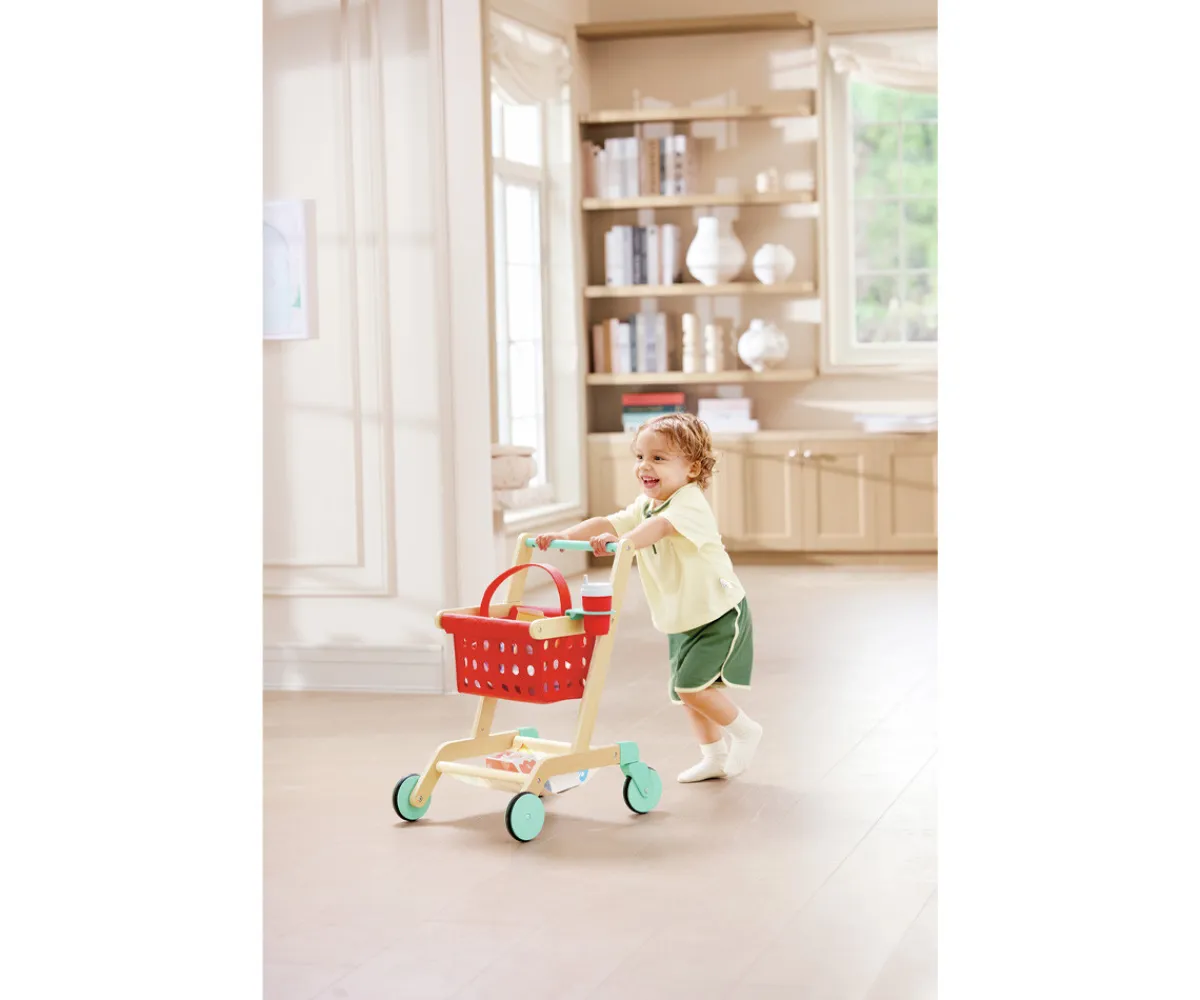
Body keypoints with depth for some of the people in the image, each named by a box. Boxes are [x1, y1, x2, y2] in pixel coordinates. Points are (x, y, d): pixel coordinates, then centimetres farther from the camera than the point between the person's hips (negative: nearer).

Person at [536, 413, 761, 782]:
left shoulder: (690, 502, -23)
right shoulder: (644, 505, 4)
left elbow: (660, 525, -43)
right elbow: (607, 523, -6)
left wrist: (621, 540, -60)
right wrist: (564, 536, -22)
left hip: (719, 613, -9)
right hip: (681, 620, 9)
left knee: (691, 685, -16)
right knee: (686, 690, 13)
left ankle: (744, 730, 7)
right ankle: (714, 756, 29)